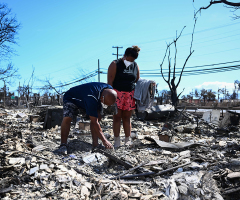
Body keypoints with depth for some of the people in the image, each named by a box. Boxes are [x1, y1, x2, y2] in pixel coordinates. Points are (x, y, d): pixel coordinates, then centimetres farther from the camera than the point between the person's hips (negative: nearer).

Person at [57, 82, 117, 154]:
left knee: (97, 117, -11)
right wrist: (104, 141, -40)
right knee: (67, 118, -30)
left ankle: (95, 144, -8)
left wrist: (98, 113, -6)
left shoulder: (109, 90, -21)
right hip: (71, 98, -7)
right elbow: (94, 122, -42)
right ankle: (63, 145, -21)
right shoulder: (91, 98, -44)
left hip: (84, 100, 7)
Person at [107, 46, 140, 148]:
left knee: (127, 118, 7)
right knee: (117, 117, -1)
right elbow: (110, 81, -8)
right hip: (117, 94, -3)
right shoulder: (115, 64, -3)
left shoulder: (135, 66, 10)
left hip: (130, 95, 4)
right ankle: (117, 142, 4)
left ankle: (128, 141, 14)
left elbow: (138, 81, 15)